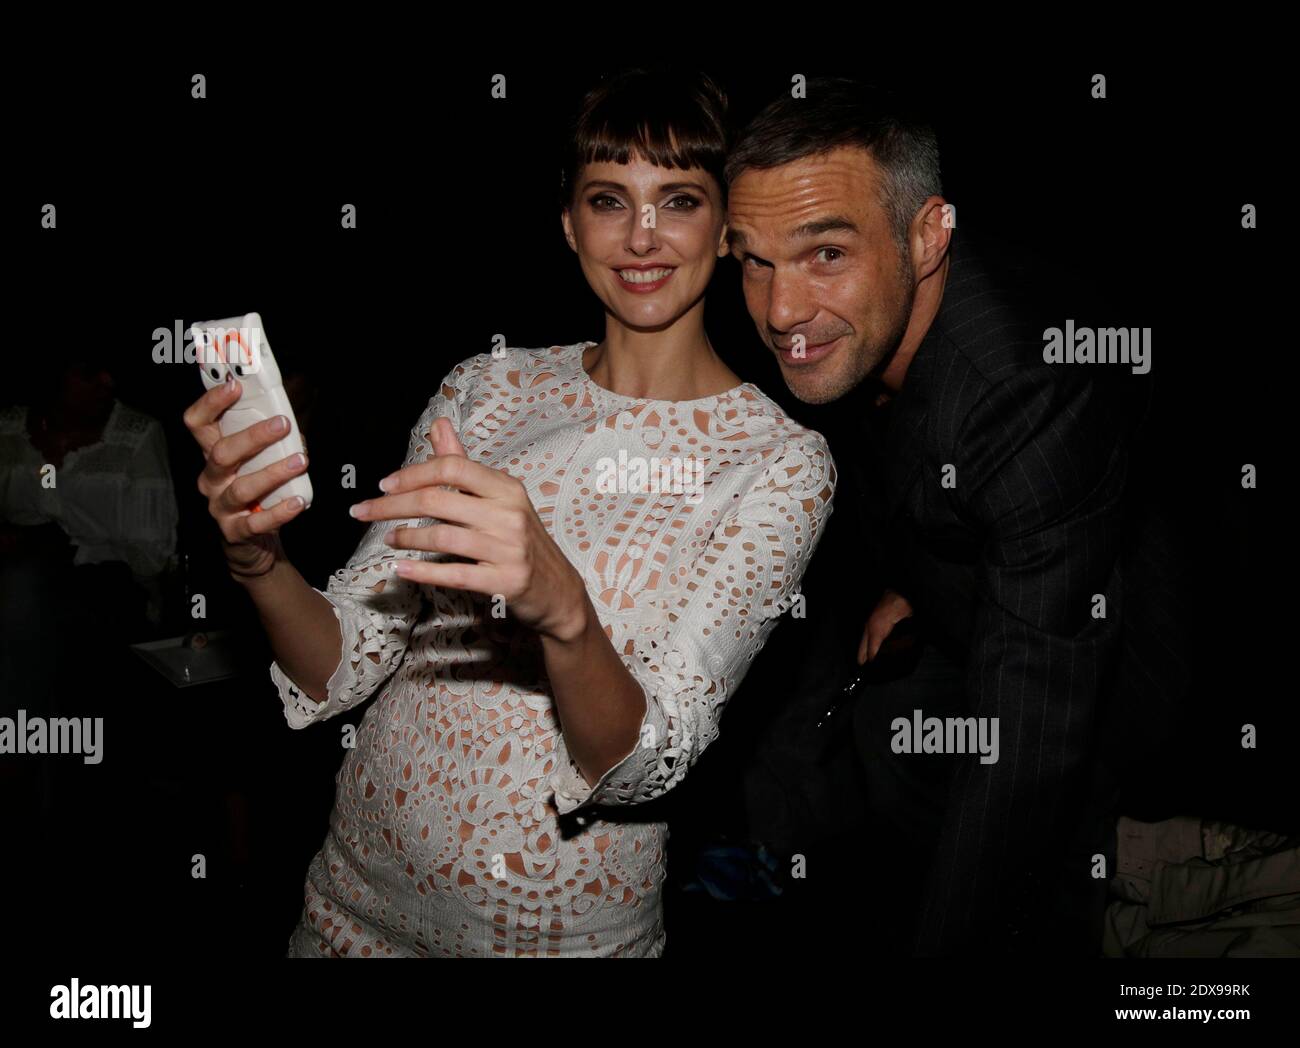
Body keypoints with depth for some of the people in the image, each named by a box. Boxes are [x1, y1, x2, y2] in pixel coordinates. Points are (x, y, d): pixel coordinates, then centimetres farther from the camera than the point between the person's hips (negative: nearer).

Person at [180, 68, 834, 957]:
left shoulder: (781, 462, -13)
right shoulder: (487, 389, -3)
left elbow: (646, 765, -21)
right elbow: (344, 667, -4)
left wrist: (560, 610, -39)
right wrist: (262, 565, -23)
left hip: (568, 929, -3)